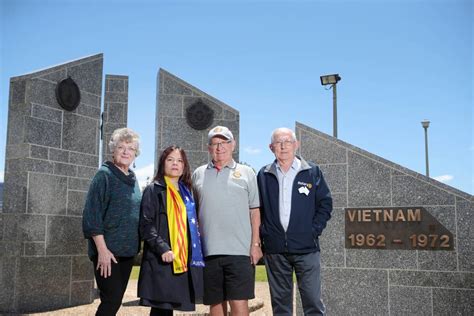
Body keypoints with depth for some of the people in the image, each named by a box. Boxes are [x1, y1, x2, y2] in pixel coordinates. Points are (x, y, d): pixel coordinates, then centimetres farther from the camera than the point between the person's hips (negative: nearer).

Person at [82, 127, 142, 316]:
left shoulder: (132, 178, 13)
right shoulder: (104, 174, -8)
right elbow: (92, 214, -14)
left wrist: (136, 245, 14)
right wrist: (102, 249, -19)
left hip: (128, 251, 7)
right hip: (108, 250, -7)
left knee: (116, 299, 11)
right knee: (112, 300, -9)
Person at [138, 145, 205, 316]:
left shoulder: (186, 192, 19)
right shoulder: (154, 189, 0)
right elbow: (146, 225, -9)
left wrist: (194, 254, 13)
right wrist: (162, 248, -21)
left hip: (183, 260, 6)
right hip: (161, 260, -6)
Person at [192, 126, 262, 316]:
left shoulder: (246, 173, 7)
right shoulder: (198, 174, 13)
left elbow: (254, 211, 5)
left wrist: (255, 244, -2)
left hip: (239, 250, -2)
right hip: (208, 251, 2)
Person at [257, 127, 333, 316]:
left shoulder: (312, 172, 5)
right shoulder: (264, 175, 9)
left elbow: (325, 203, 5)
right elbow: (257, 208, 11)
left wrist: (314, 230, -4)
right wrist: (262, 235, 0)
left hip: (306, 247, -1)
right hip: (274, 249, 2)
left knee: (313, 300, -1)